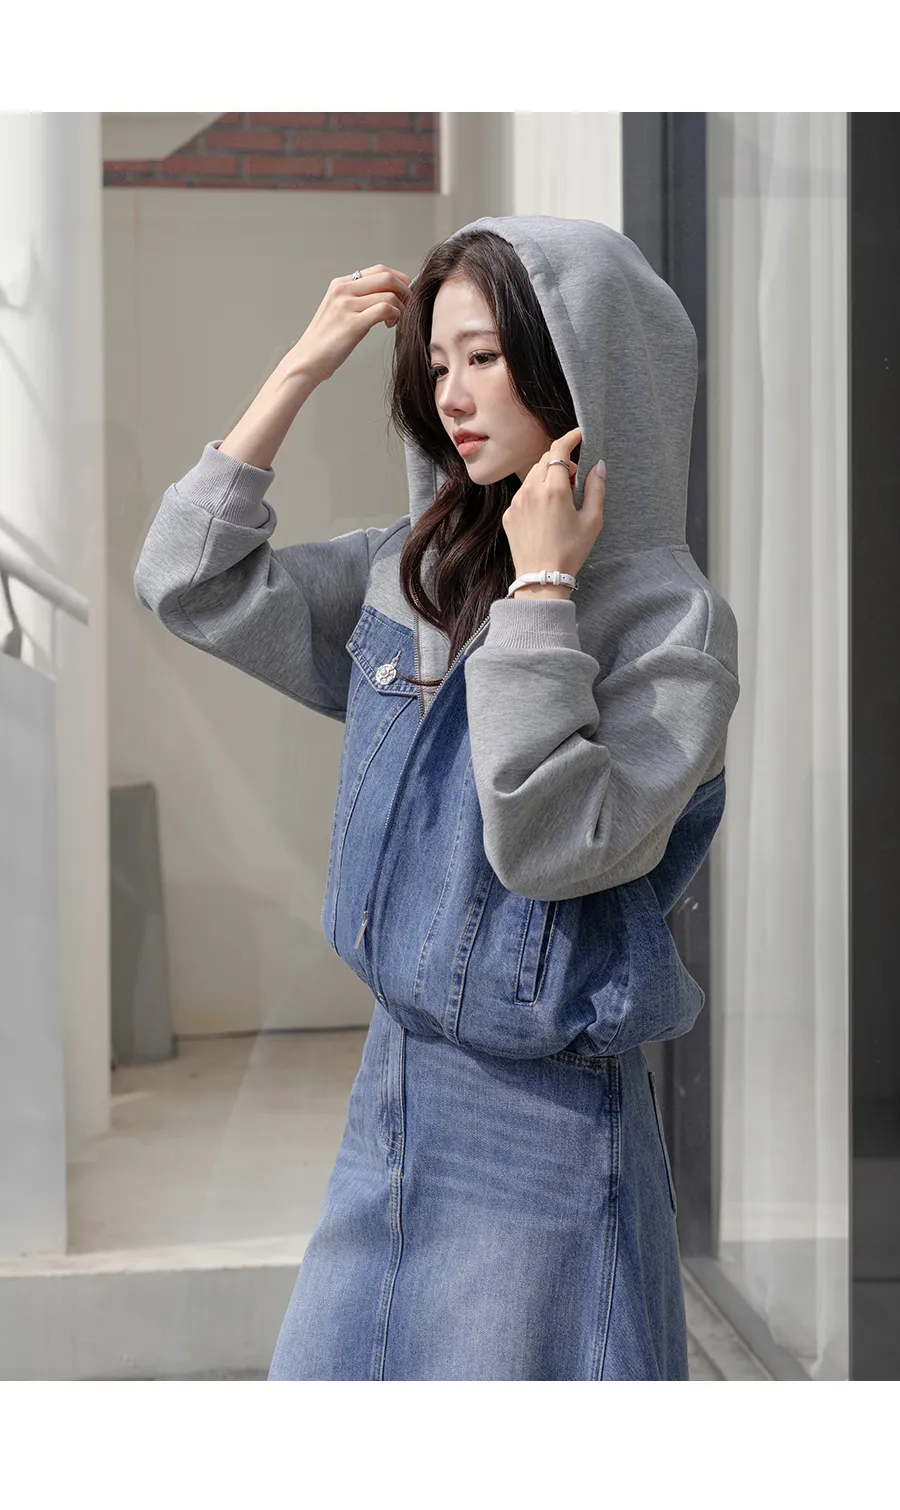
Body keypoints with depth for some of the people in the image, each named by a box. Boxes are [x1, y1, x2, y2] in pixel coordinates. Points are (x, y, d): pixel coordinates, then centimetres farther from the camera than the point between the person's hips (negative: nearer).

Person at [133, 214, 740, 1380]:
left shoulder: (670, 617, -14)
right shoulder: (409, 572, 5)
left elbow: (553, 845, -24)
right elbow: (193, 584, 4)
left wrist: (540, 593, -21)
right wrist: (296, 375, 1)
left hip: (543, 1120, -6)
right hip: (396, 1077, 6)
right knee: (325, 1372, 17)